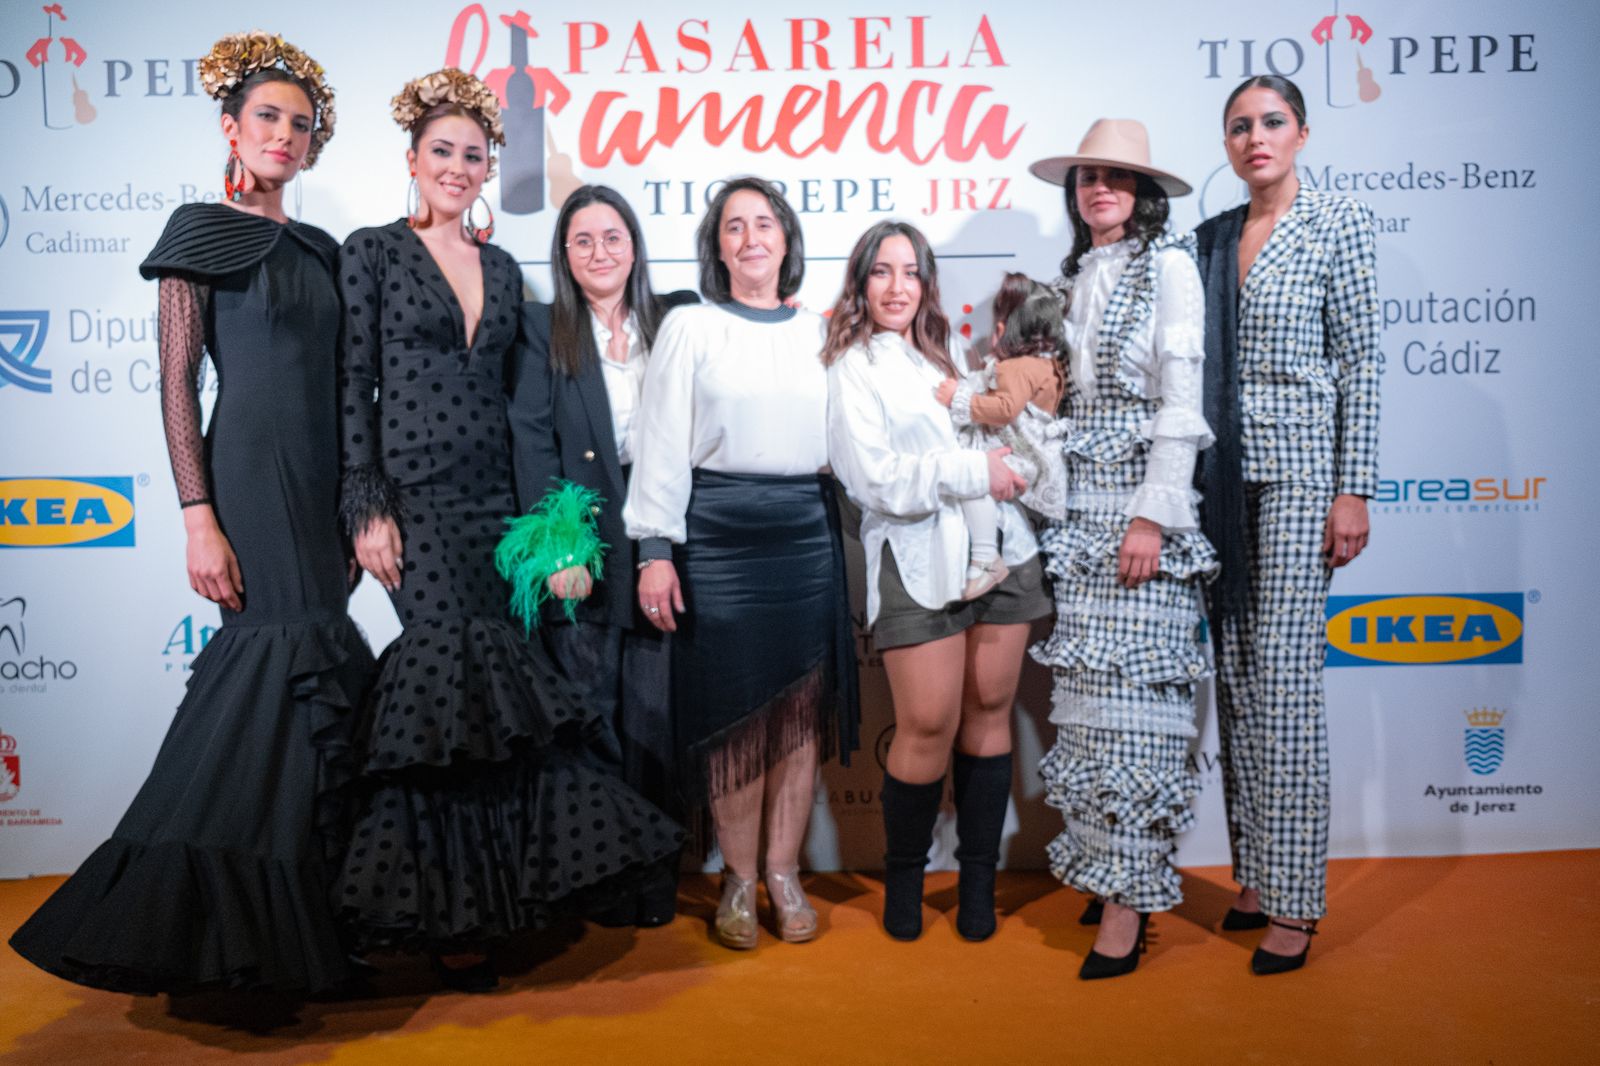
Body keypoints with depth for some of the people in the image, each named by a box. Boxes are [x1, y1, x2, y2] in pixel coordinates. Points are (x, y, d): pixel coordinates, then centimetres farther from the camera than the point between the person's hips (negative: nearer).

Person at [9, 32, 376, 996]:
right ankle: (267, 933, 4)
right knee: (303, 672, -10)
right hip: (247, 477, -6)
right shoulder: (201, 230, 0)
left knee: (266, 680, 7)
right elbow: (178, 382, -6)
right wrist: (199, 518, -14)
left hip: (322, 489, 6)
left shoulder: (320, 250, 17)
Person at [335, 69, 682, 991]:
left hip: (496, 499, 4)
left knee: (467, 685, 3)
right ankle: (452, 911, 5)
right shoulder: (373, 253, 2)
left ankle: (474, 903, 16)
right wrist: (367, 507, -10)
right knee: (466, 674, -10)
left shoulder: (504, 269, 16)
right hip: (417, 499, -4)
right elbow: (353, 388, -3)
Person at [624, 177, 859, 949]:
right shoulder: (688, 329, 4)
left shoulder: (818, 332, 13)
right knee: (732, 712, 2)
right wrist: (655, 550, -8)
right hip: (717, 533, -3)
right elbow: (661, 445, -1)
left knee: (800, 709, 4)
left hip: (807, 530, 3)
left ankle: (785, 873, 18)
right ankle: (739, 880, 16)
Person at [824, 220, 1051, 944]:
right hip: (919, 561, -5)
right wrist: (976, 471, -9)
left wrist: (1013, 463, 9)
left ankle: (979, 877, 18)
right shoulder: (852, 369, 2)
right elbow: (877, 479, -10)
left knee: (988, 713, 5)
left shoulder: (947, 352, 21)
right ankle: (903, 876, 16)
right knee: (929, 727, -7)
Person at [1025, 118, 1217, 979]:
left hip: (1144, 497, -6)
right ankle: (1107, 868, 17)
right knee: (1087, 685, 6)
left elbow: (1182, 397, -10)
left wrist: (1152, 515, -16)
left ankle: (1127, 902, -1)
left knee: (1132, 689, -7)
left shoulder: (1167, 264, -2)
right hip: (1082, 502, 6)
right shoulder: (1075, 277, 18)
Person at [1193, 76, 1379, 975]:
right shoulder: (1213, 238, 13)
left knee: (1284, 679, -7)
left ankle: (1295, 900, 4)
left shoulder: (1340, 223, -2)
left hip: (1299, 470, -6)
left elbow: (1361, 363, -6)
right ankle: (1256, 875, 20)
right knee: (1235, 676, 8)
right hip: (1224, 472, 6)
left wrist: (1354, 491, -11)